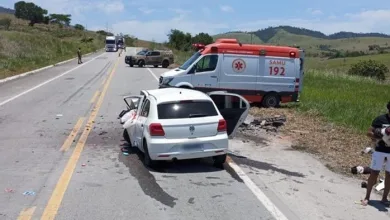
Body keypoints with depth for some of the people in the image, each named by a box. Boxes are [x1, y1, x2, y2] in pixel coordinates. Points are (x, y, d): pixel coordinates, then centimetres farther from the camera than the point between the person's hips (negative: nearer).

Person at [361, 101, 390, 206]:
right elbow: (369, 132, -4)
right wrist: (379, 137, -21)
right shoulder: (380, 119, -7)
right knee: (374, 173, 1)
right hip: (380, 151, -3)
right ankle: (367, 197, 11)